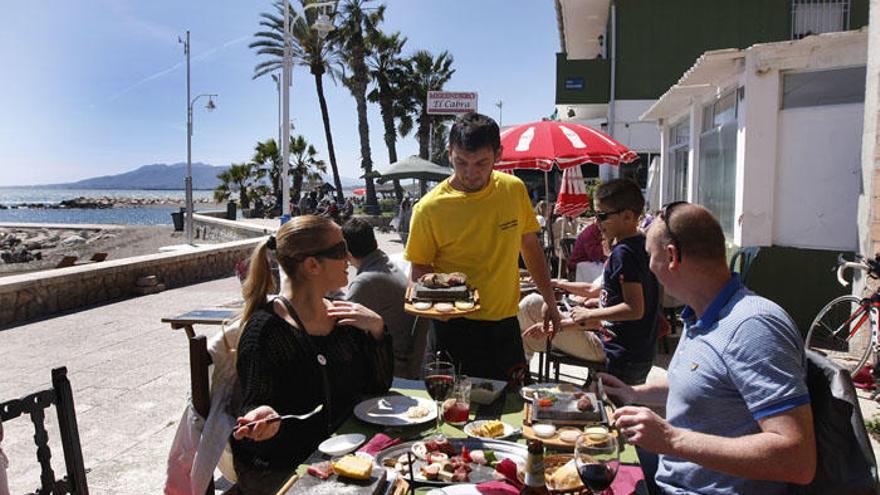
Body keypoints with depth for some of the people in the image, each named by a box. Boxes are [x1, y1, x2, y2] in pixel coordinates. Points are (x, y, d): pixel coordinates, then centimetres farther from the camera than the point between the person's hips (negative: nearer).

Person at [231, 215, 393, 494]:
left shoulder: (341, 317, 5)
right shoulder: (265, 329, -15)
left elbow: (378, 386, 7)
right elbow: (255, 404, -11)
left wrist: (377, 329, -7)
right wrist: (264, 418, -34)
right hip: (282, 471, -6)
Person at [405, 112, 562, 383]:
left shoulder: (514, 189, -2)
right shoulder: (429, 208, -14)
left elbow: (530, 246, 10)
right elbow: (419, 269, -4)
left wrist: (550, 301, 12)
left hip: (505, 319, 4)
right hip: (457, 327, -4)